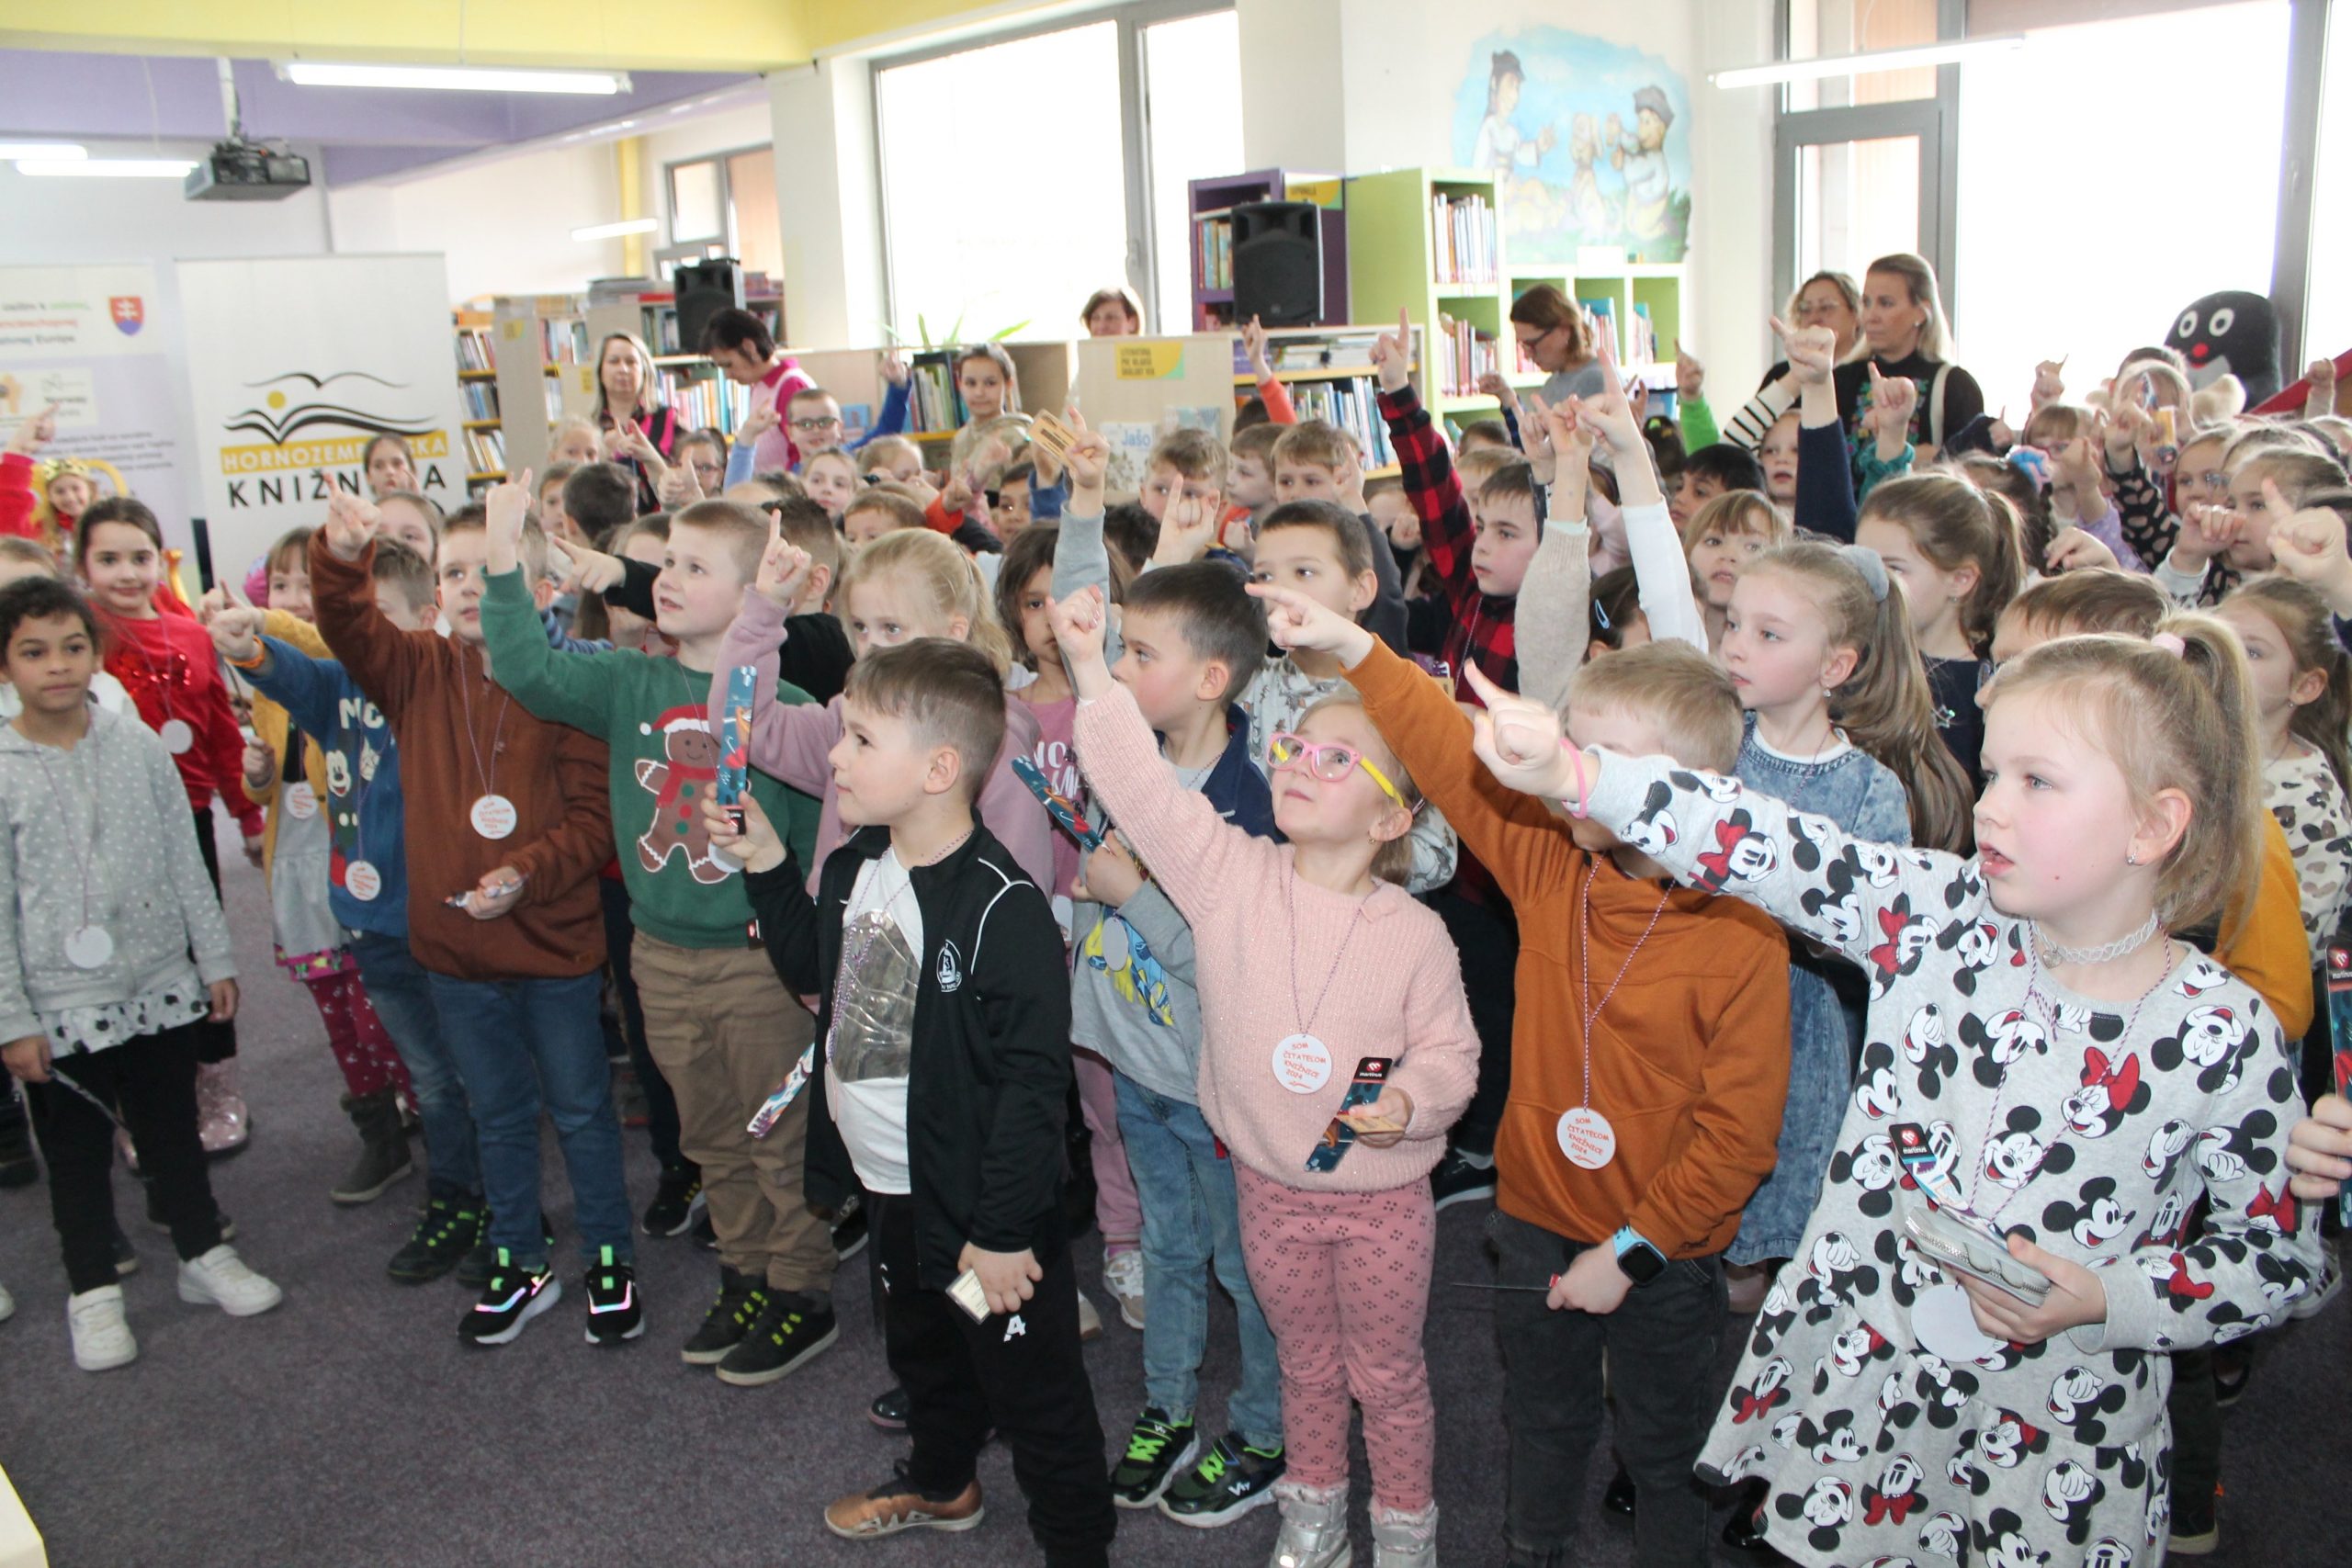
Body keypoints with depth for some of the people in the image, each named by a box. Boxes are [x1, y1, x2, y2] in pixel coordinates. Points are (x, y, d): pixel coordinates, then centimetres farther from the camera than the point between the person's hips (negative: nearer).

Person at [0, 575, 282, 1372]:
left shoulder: (139, 746, -1)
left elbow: (186, 863, 5)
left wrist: (215, 961, 6)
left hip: (159, 986, 2)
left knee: (174, 1133, 16)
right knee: (77, 1154, 11)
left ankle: (205, 1256, 32)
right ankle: (93, 1292, 26)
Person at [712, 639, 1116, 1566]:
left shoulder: (1001, 908, -28)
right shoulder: (855, 865, 0)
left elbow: (1032, 1081, -26)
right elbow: (813, 973, 19)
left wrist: (1003, 1232, -23)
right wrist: (765, 864, 8)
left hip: (980, 1209, -9)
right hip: (887, 1186, 9)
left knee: (1032, 1390, 8)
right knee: (920, 1349, 31)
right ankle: (941, 1485, 56)